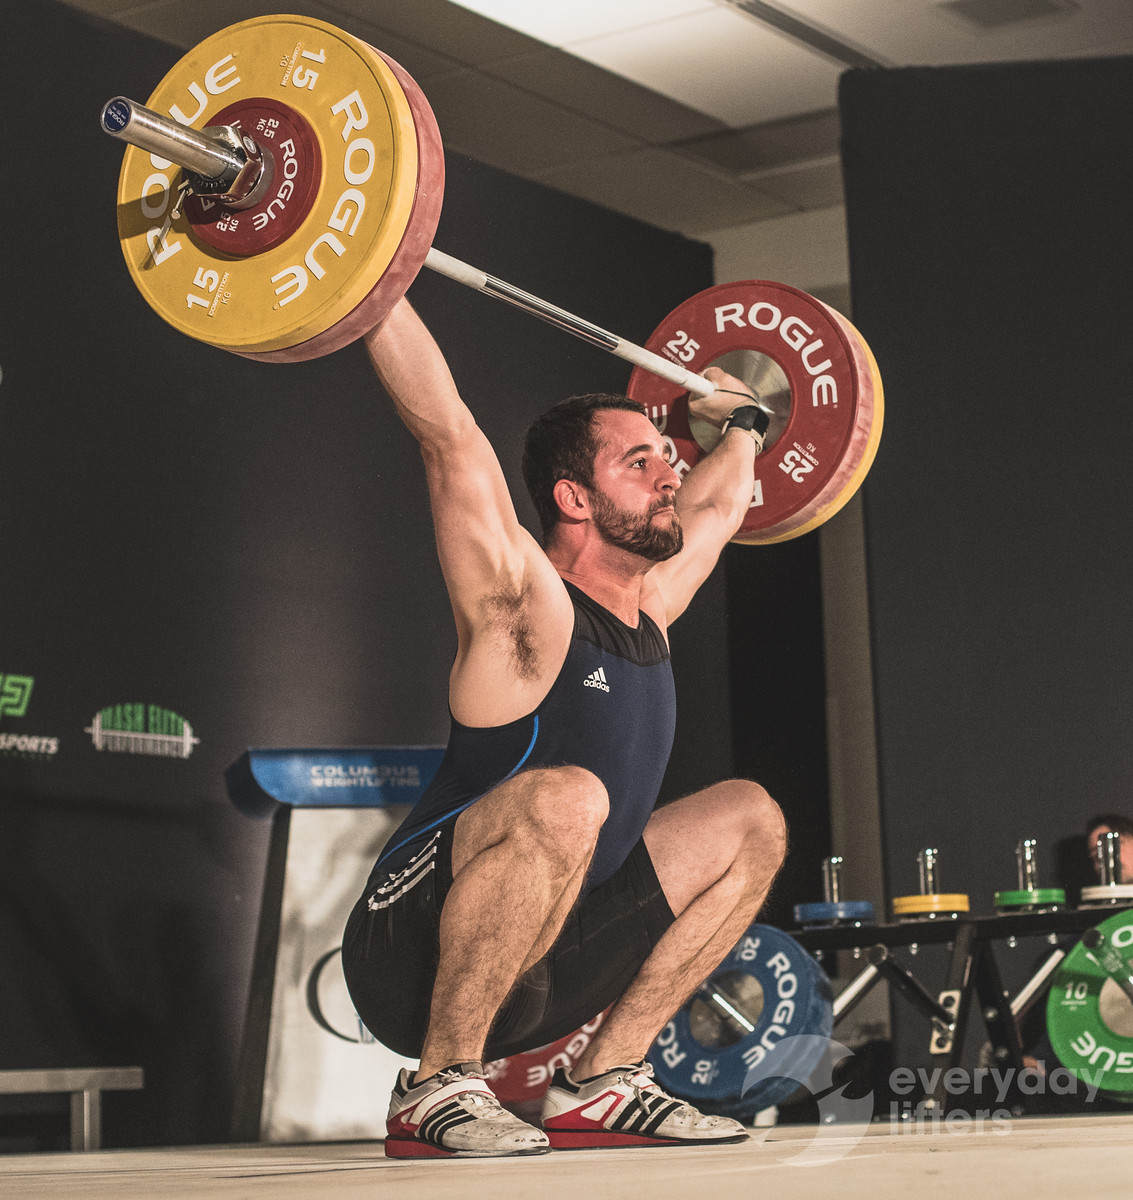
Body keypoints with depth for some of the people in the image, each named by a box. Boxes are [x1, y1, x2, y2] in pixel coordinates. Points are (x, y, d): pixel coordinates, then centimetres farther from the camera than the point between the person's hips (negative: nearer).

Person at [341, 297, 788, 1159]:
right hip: (414, 953, -9)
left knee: (752, 820, 11)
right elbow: (446, 430, -22)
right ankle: (439, 1087, -20)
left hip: (528, 962, 9)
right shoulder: (524, 609, -14)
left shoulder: (649, 609, 9)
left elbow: (718, 506, 30)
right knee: (564, 799, -37)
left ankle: (599, 1084, 7)